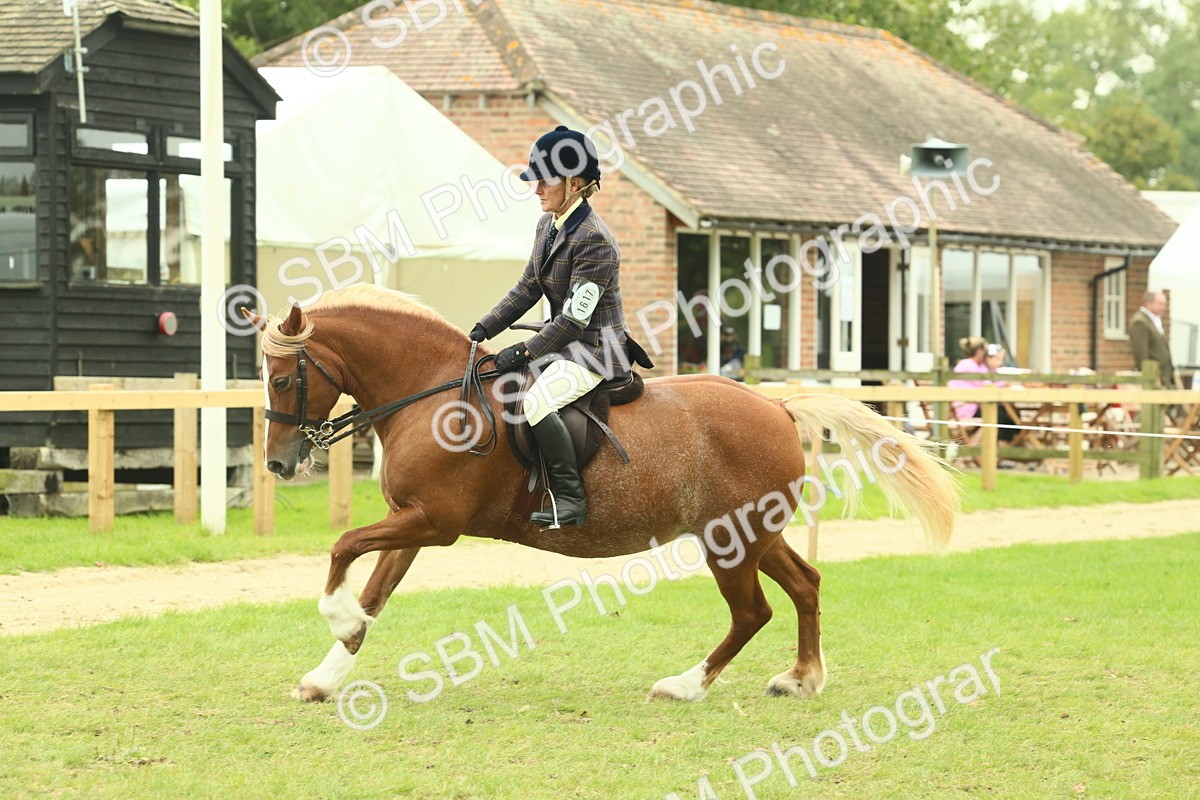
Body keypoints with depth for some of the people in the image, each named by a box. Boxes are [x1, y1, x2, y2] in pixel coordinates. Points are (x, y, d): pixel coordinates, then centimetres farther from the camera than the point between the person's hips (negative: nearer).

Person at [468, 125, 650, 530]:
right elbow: (528, 288, 13)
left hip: (595, 348, -10)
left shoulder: (593, 240, -22)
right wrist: (485, 328, 3)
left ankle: (569, 501, -24)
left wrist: (524, 353, -23)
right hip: (564, 343, 10)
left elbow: (574, 319, -23)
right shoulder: (548, 225, 6)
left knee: (536, 402, -30)